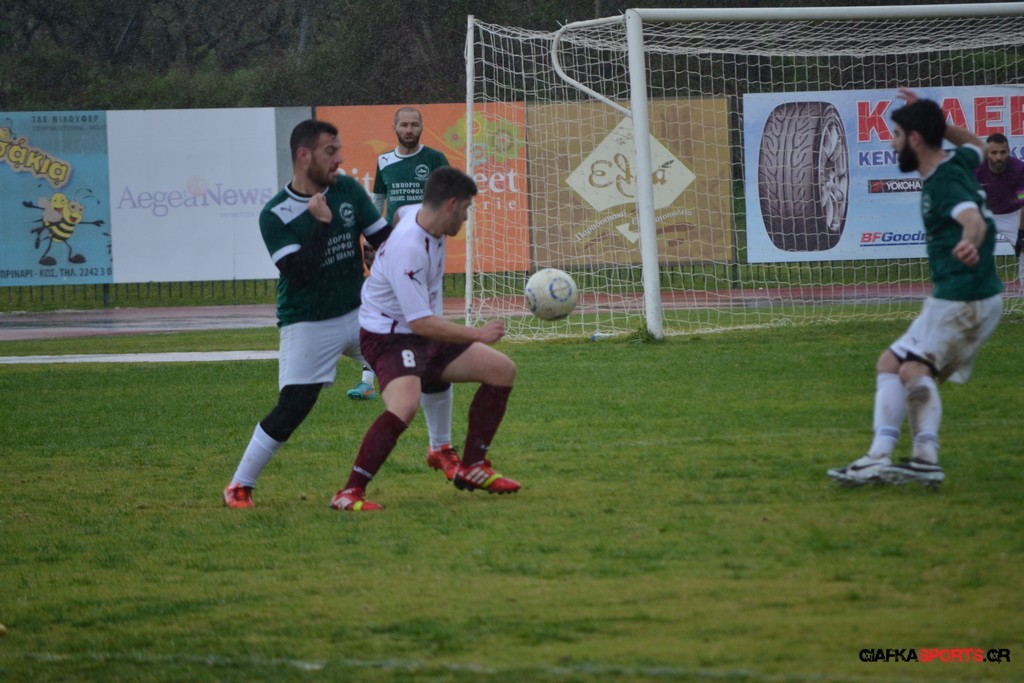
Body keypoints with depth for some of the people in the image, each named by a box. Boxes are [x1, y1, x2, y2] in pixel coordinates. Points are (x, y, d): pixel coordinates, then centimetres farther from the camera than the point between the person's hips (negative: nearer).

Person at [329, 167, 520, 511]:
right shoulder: (407, 249, -30)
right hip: (389, 338, -10)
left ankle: (472, 468, 18)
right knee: (405, 406, -37)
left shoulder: (420, 215, -2)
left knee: (502, 370, 9)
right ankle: (349, 493, -28)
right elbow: (421, 323, -30)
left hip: (423, 336, 10)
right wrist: (477, 335, -22)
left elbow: (399, 214, 27)